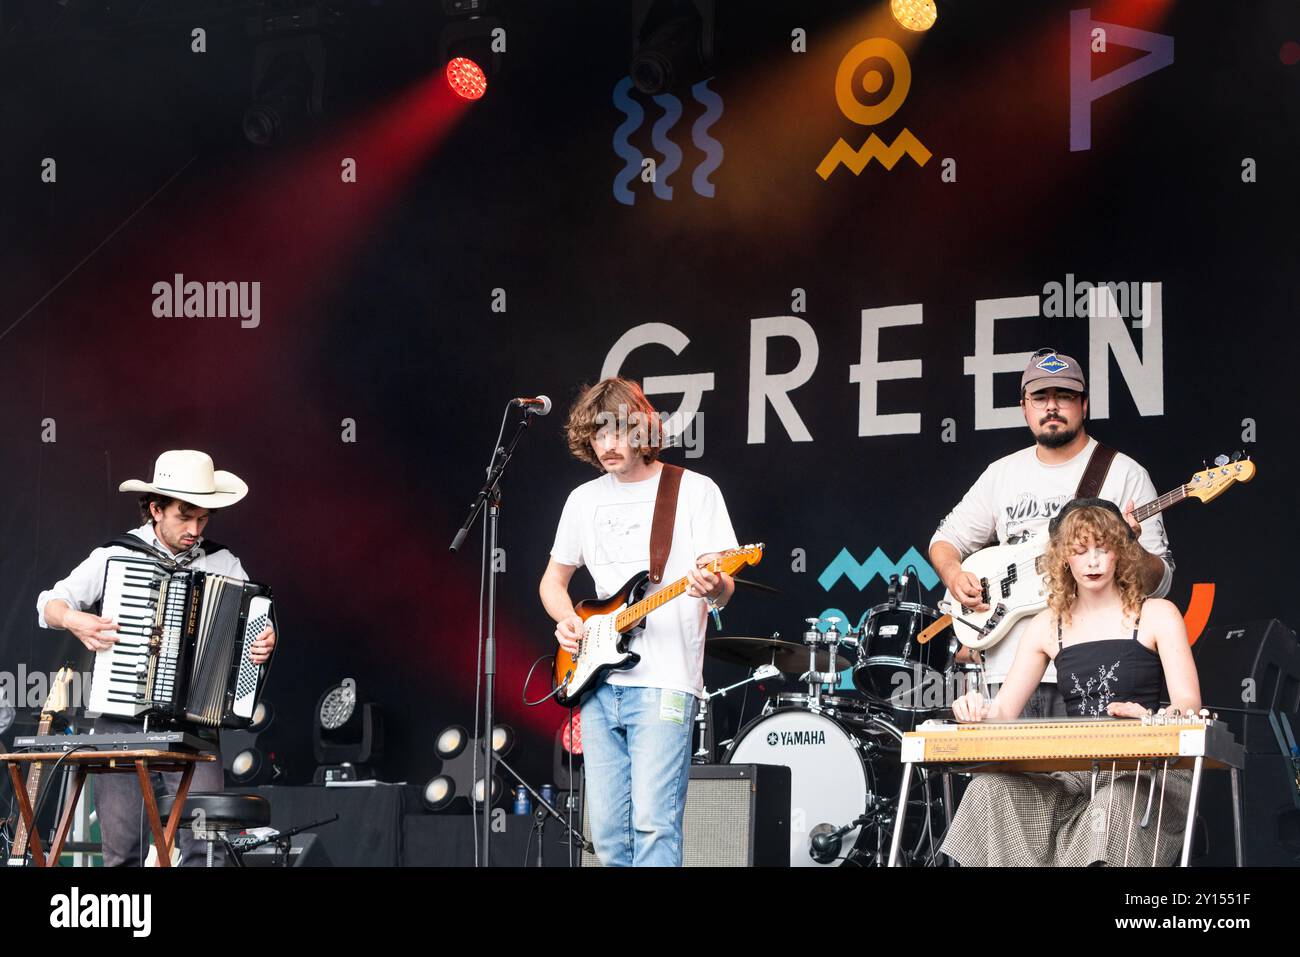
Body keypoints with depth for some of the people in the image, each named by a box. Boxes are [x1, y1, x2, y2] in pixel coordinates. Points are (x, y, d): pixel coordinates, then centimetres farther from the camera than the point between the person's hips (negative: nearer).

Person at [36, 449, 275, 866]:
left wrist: (263, 641, -10)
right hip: (121, 719, 0)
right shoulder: (114, 557, 5)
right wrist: (73, 619, -13)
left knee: (206, 844, -13)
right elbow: (49, 604, 8)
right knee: (122, 850, -1)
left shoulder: (223, 564, 8)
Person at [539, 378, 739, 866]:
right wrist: (566, 619, 3)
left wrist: (712, 587, -28)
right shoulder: (584, 500, 14)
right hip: (599, 682, 5)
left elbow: (723, 586, -4)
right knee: (608, 832, 3)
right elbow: (553, 579, 24)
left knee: (652, 822, -15)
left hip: (663, 683, -5)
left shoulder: (694, 491, 0)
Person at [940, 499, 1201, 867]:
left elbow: (1188, 705, -6)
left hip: (1146, 770, -3)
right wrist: (982, 711, -16)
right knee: (990, 788, -26)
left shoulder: (1156, 615, 4)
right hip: (1072, 773, 3)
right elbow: (1005, 709, 9)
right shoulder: (1047, 626, 15)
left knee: (1115, 802, -39)